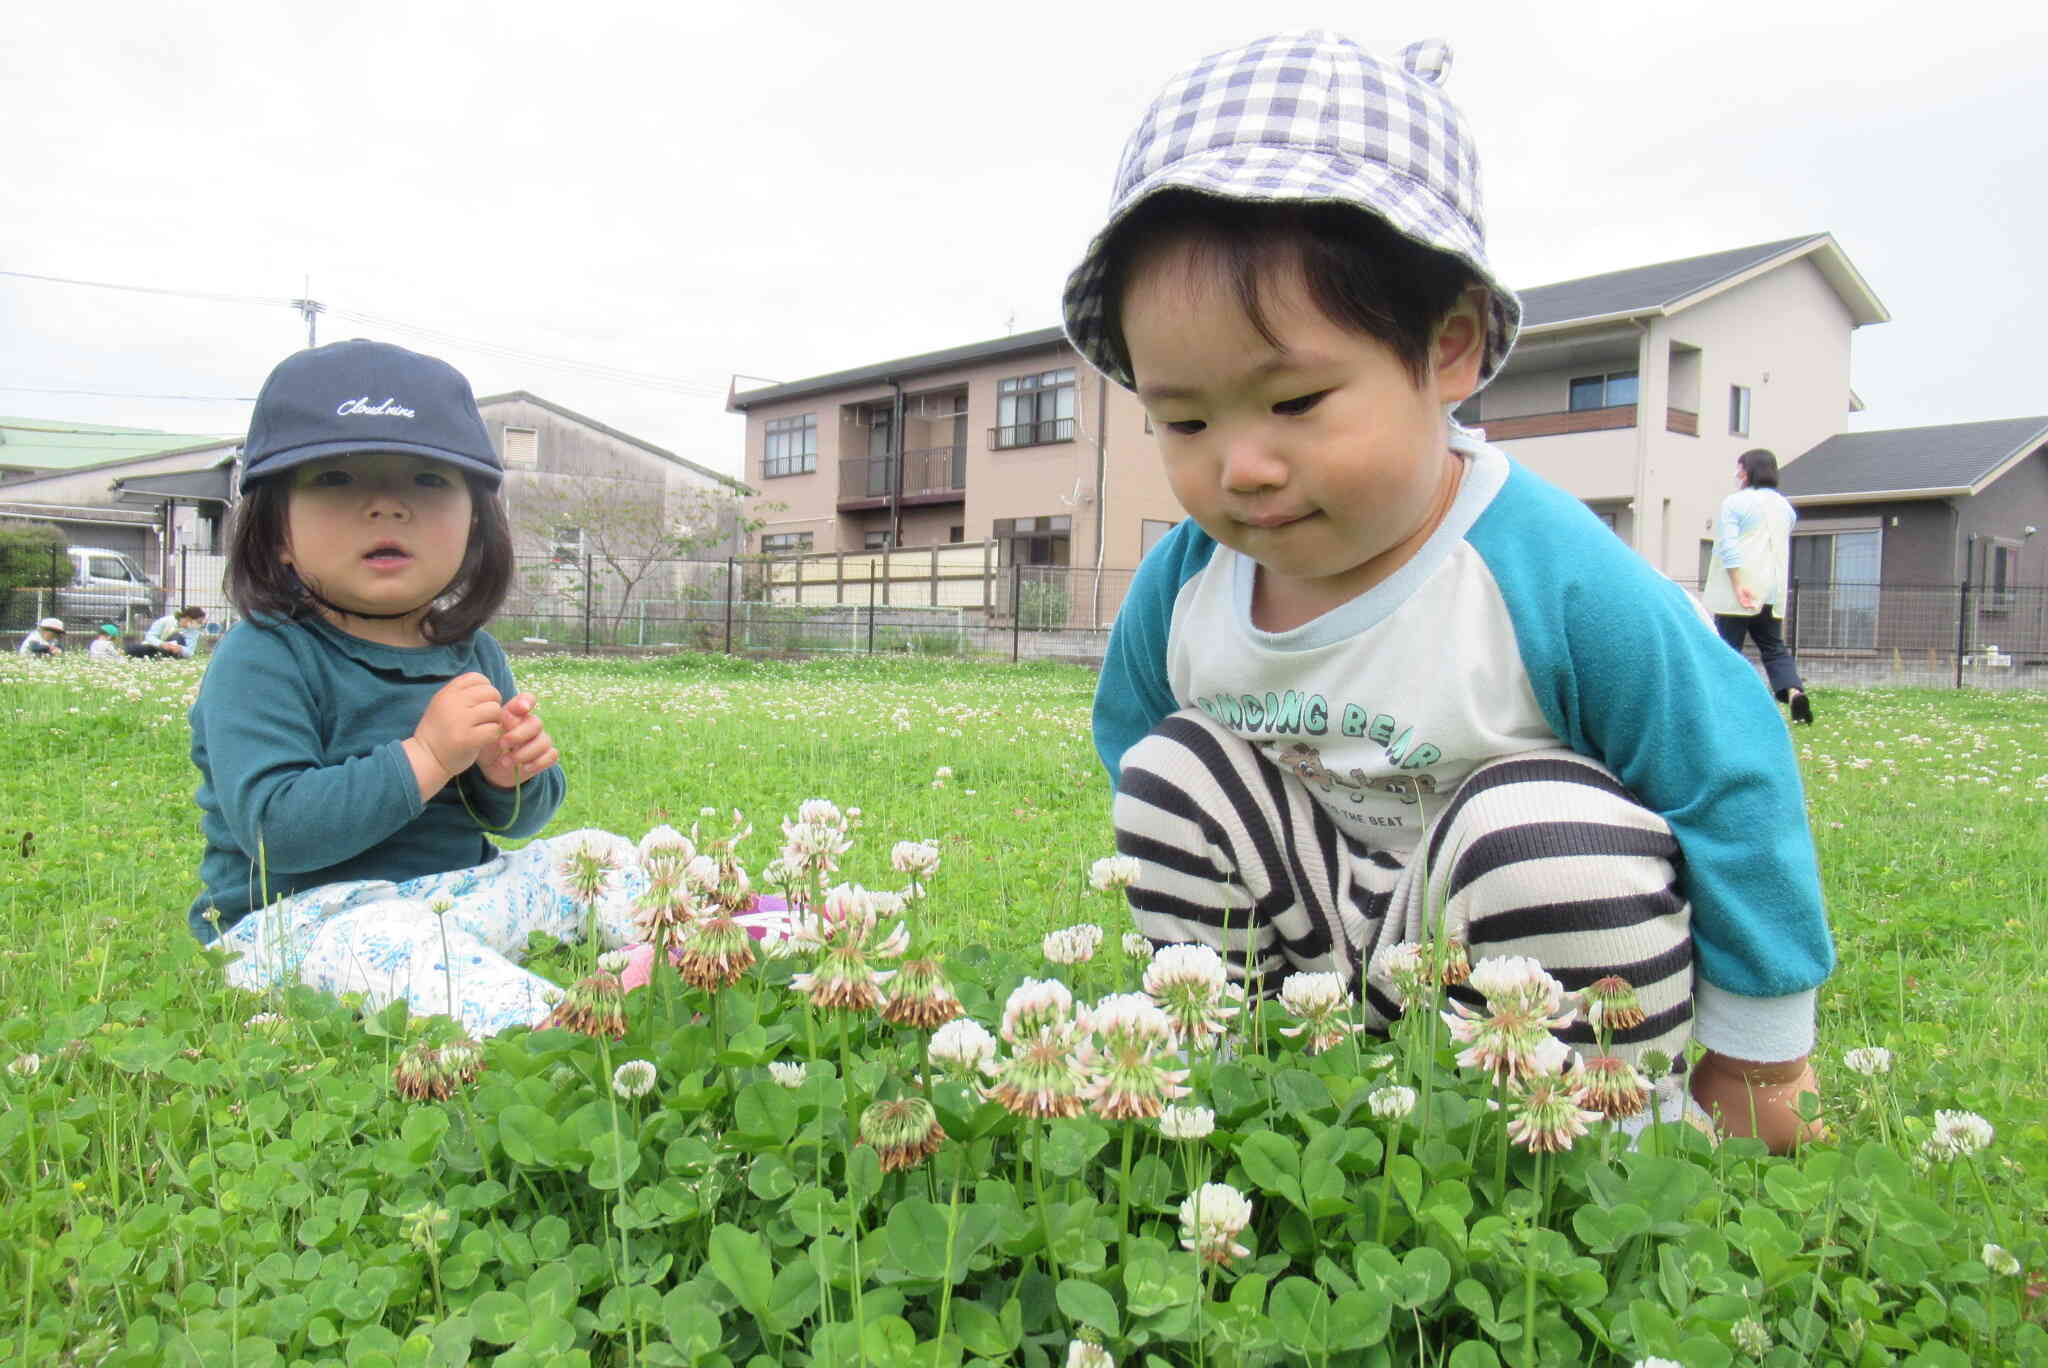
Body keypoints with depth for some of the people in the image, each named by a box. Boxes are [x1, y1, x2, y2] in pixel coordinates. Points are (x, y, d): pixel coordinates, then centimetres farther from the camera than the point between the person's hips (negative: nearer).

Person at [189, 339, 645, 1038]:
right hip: (302, 918, -7)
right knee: (381, 942, -37)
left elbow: (518, 819, 16)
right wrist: (425, 758, -28)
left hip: (456, 892, 8)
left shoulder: (472, 655, 8)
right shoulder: (262, 660, -13)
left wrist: (508, 779, -9)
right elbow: (274, 827, -25)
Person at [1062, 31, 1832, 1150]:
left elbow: (1734, 784, -17)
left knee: (1542, 829, -35)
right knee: (1173, 771, -13)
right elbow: (1125, 731, 9)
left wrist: (1758, 1055, -4)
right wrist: (1208, 938, 15)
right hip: (1330, 931, 5)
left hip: (1561, 927, -4)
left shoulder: (1556, 580, -29)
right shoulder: (1181, 584, -13)